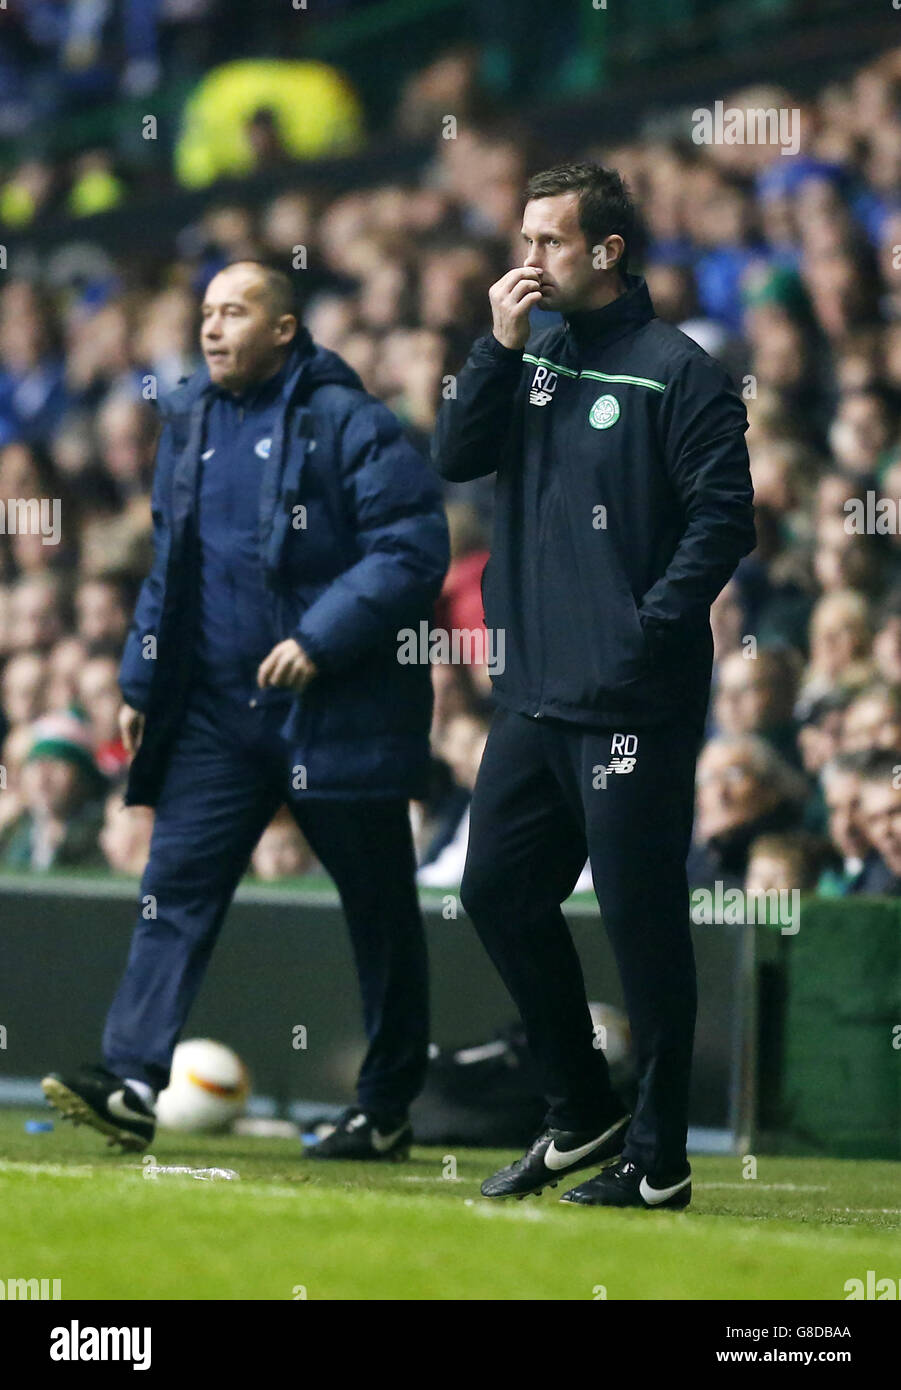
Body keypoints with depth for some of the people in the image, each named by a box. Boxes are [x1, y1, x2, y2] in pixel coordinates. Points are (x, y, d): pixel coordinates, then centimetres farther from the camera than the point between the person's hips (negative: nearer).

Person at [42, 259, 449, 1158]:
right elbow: (169, 566, 21)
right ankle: (132, 1082, -16)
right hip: (216, 708, 6)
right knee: (175, 886, -8)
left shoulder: (347, 423, -10)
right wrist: (140, 682, 16)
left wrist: (320, 641, -22)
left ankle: (387, 1109, 16)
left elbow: (415, 547, -16)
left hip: (336, 707, -6)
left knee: (378, 907, 6)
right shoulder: (189, 422, 12)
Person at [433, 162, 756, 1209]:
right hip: (533, 691, 8)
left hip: (632, 702, -8)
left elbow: (723, 516, -11)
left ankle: (657, 1159, 3)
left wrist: (650, 629, -16)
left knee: (641, 916, -4)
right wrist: (501, 345, -6)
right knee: (499, 894, 12)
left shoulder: (676, 372, -8)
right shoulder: (530, 356, 12)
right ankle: (580, 1118, 27)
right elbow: (456, 458, 4)